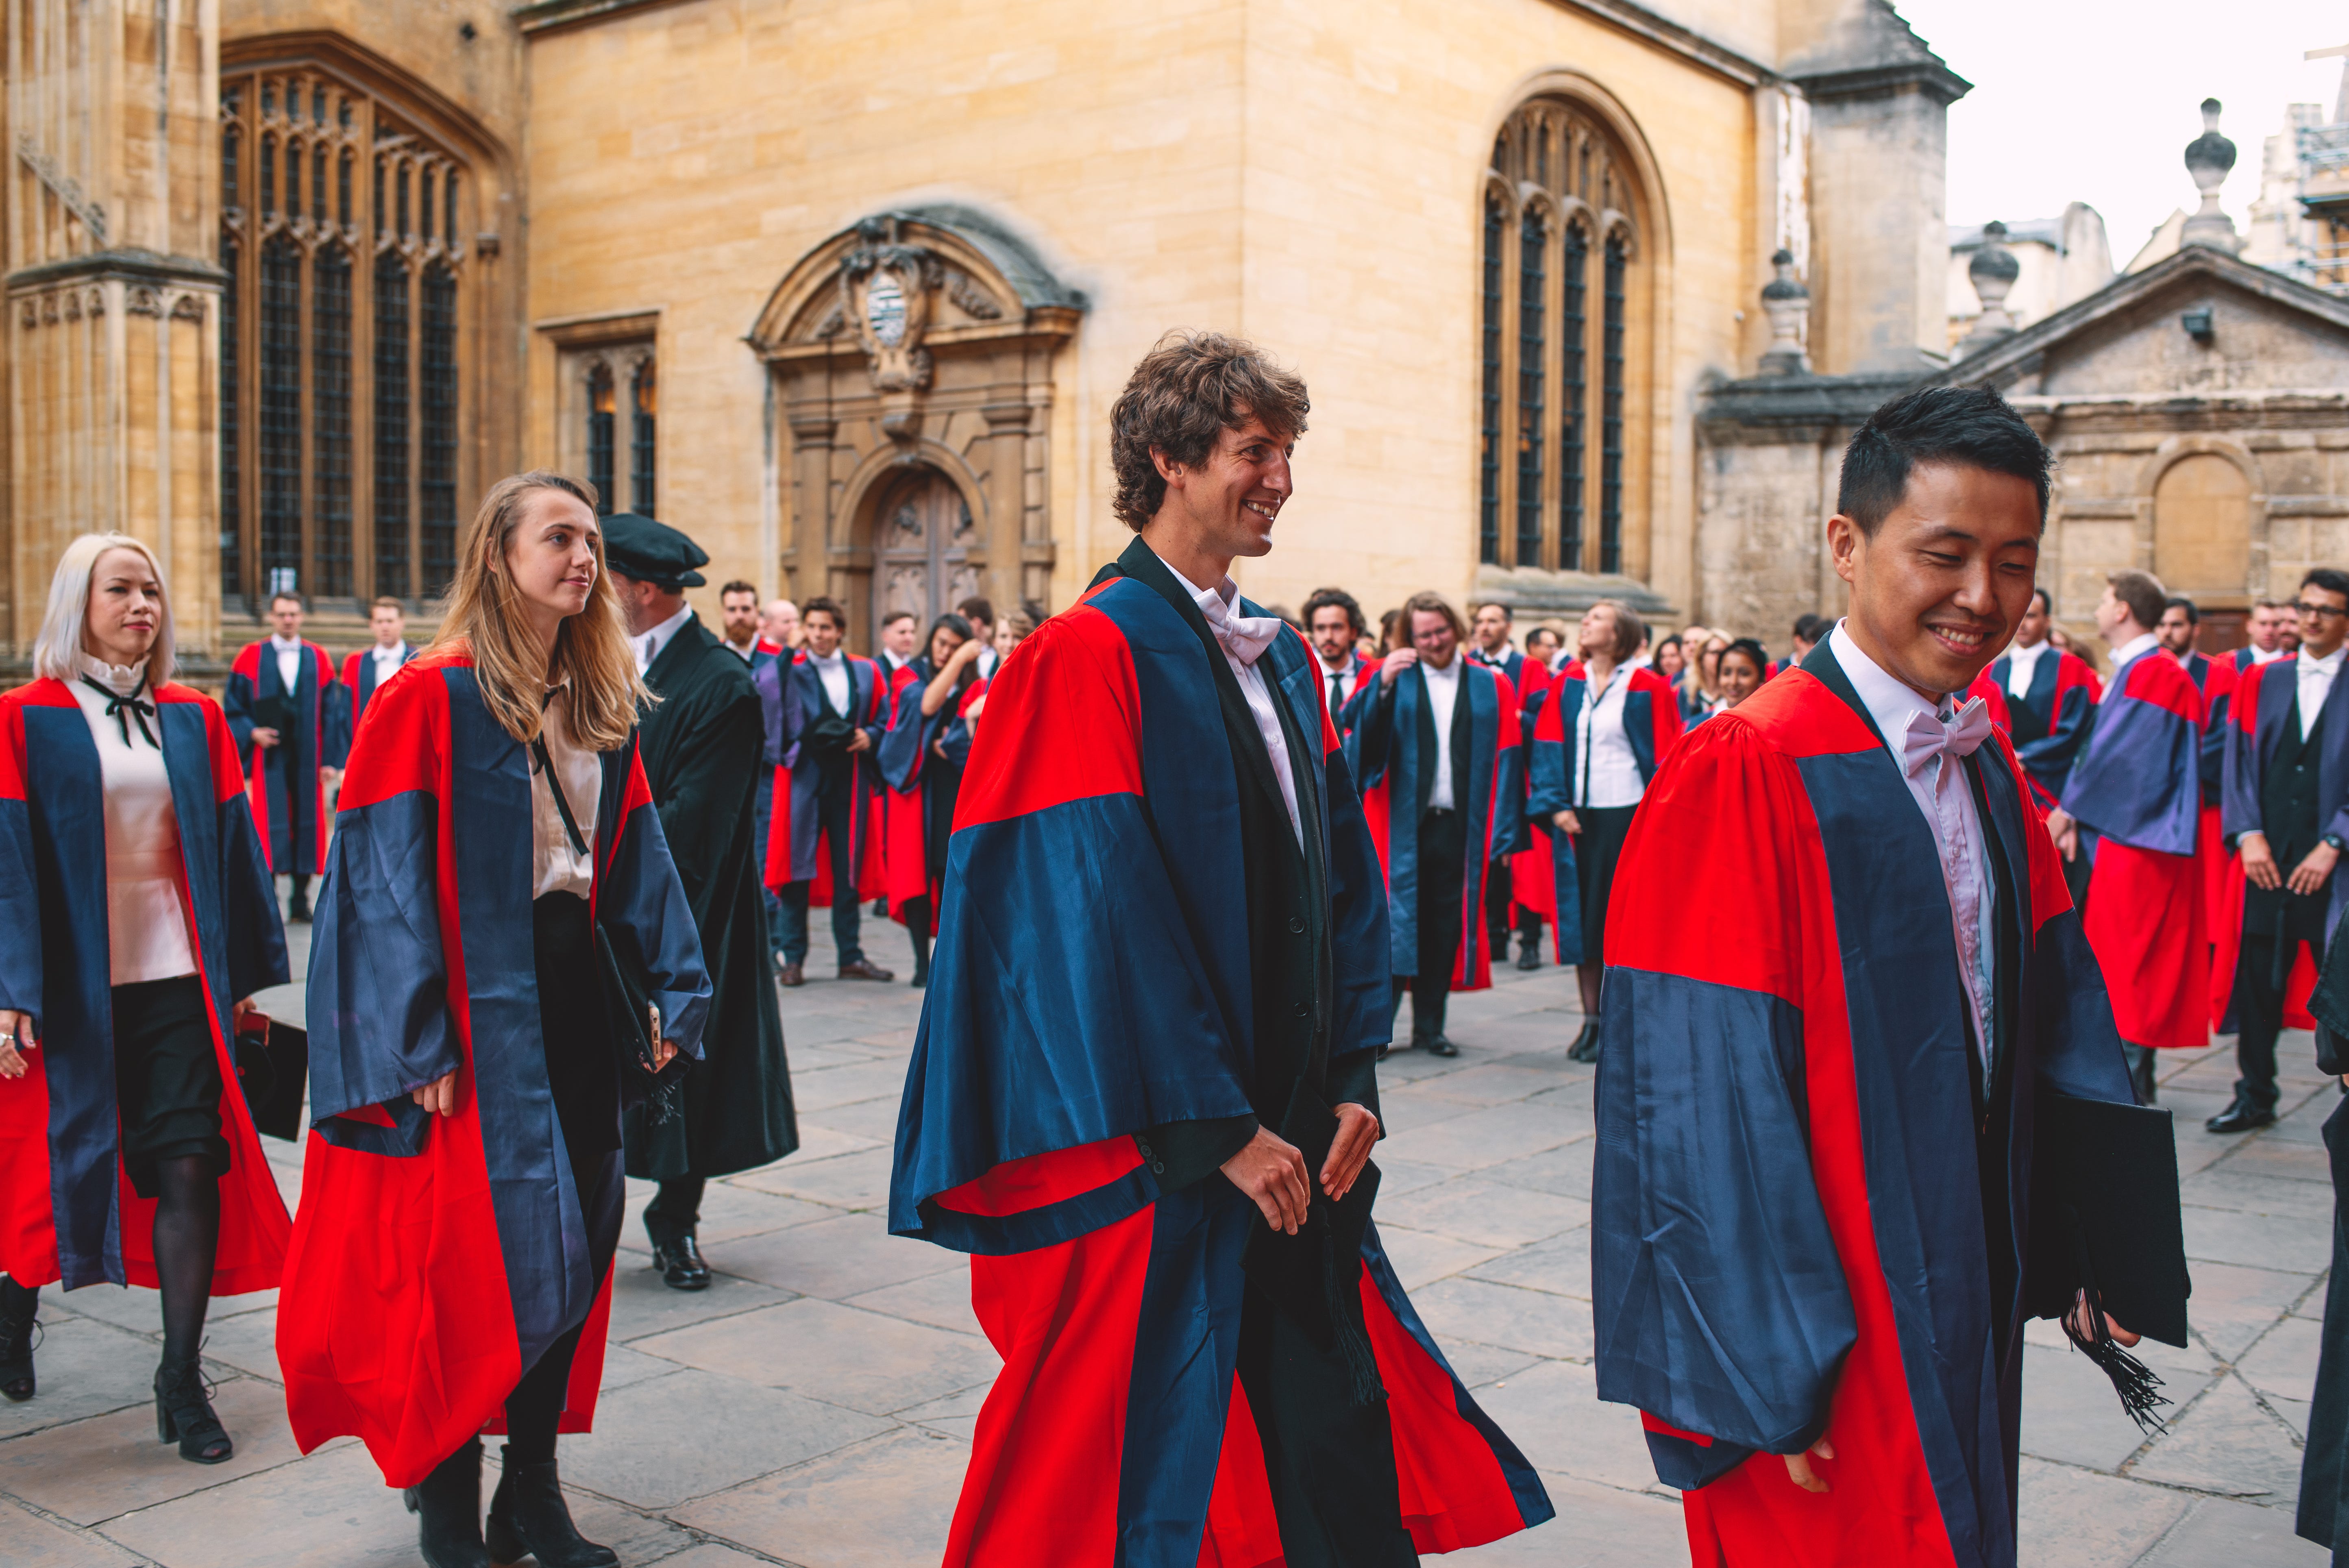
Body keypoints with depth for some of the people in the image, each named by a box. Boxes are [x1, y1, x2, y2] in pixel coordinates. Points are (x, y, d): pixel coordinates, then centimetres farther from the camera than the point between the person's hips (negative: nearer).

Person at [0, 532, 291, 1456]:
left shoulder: (193, 720, 8)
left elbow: (233, 845, 10)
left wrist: (245, 973, 9)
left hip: (179, 978, 2)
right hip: (74, 984, -2)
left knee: (192, 1165, -5)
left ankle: (181, 1380, 2)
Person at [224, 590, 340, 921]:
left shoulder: (318, 659, 7)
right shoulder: (250, 657, 4)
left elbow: (330, 713, 6)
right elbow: (232, 707, 5)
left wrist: (328, 759, -1)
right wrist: (252, 733, -13)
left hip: (307, 758, 2)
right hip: (268, 755, -2)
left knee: (307, 825, 3)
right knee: (269, 825, -5)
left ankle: (300, 902, 12)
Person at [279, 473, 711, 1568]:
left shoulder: (602, 705, 10)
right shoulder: (432, 700, -10)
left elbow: (636, 858, 13)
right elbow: (387, 872, -13)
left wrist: (669, 992, 7)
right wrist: (417, 1043, -17)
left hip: (574, 987, 7)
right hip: (478, 1005, -6)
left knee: (575, 1236, 10)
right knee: (474, 1251, 0)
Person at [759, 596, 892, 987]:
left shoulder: (865, 672, 11)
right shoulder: (789, 670, 2)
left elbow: (884, 718, 16)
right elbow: (763, 692, -17)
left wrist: (870, 736, -4)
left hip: (850, 778, 3)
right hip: (804, 776, -2)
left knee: (849, 868, 6)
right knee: (797, 866, -4)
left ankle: (851, 956, 14)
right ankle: (792, 958, 3)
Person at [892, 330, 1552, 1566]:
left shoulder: (1284, 661, 12)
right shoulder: (1091, 656, -12)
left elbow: (1345, 875, 13)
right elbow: (1104, 911, -18)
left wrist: (1352, 1080, 3)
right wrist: (1220, 1129, -17)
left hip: (1292, 1145, 7)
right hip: (1150, 1162, -7)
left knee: (1343, 1465, 12)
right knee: (1145, 1462, 6)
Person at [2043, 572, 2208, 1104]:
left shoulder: (2155, 675, -15)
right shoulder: (2131, 672, 17)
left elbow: (2119, 756, -19)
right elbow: (2100, 749, 13)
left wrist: (2067, 812, -11)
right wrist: (2077, 816, 1)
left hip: (2138, 842, -10)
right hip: (2116, 835, 10)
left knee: (2127, 961, -6)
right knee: (2116, 964, 13)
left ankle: (2130, 1092, 0)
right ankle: (2132, 1084, 21)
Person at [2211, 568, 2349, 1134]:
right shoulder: (2259, 682, 10)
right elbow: (2239, 760, 5)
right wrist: (2248, 833, -6)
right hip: (2267, 858, 3)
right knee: (2256, 981, 5)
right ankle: (2255, 1096, 17)